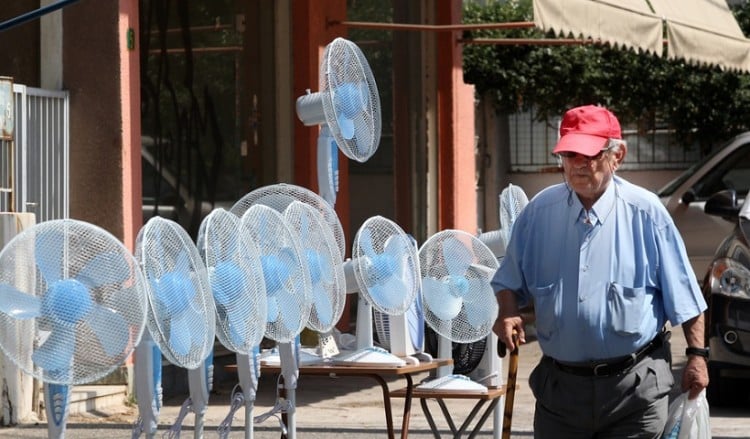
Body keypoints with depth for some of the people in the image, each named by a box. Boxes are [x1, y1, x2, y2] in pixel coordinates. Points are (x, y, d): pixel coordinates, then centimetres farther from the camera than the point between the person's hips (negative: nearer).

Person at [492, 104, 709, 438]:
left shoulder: (645, 211, -4)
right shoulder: (539, 211, 3)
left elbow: (683, 295, 1)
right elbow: (509, 280, 15)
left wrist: (696, 354, -2)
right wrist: (507, 312, -5)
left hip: (636, 386, -3)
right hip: (559, 384, 3)